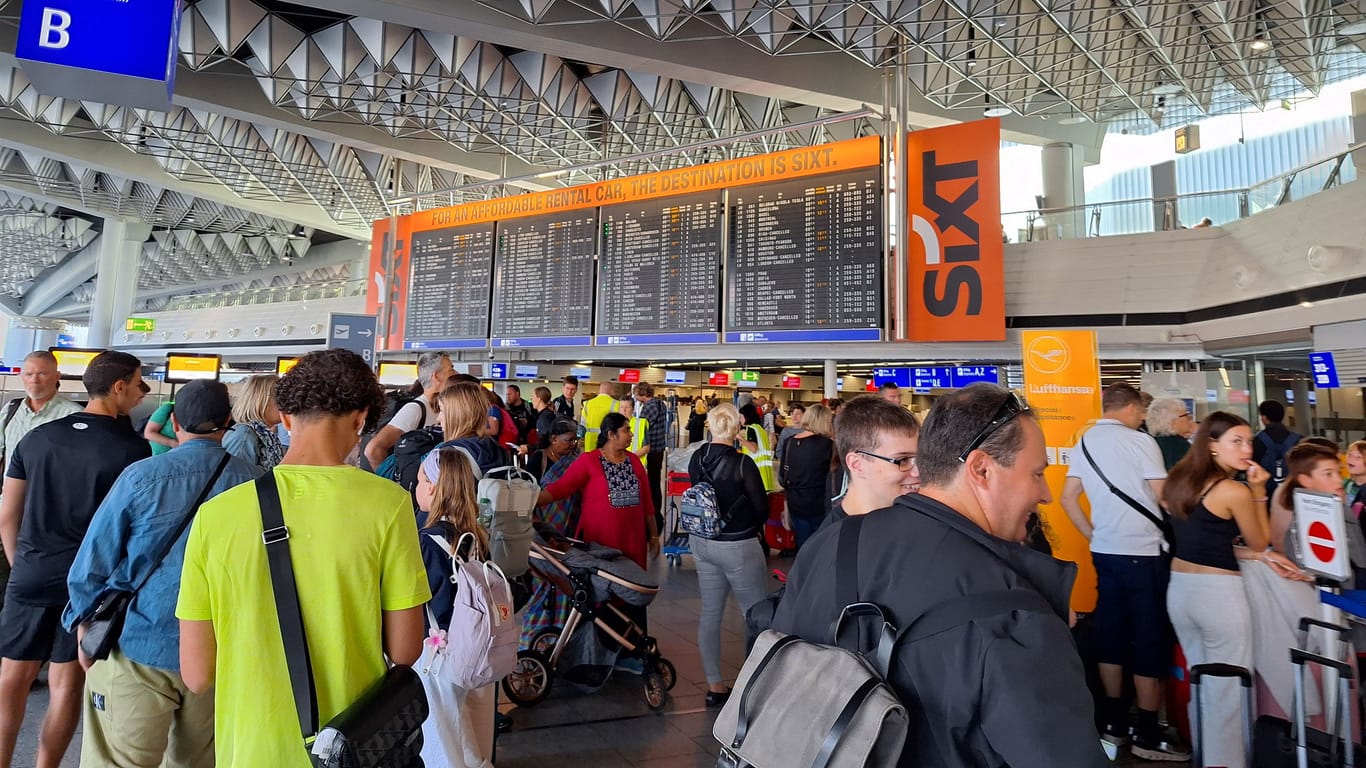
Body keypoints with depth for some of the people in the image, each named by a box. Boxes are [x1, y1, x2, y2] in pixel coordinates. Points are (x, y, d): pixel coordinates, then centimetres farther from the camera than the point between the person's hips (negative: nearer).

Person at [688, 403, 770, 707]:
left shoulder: (696, 459, -3)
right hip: (738, 546, -6)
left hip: (701, 542, 6)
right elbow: (762, 508, -10)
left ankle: (715, 685, 22)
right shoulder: (742, 462, -18)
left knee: (710, 613, 14)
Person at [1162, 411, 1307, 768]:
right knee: (1228, 689, 7)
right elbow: (1259, 542, 1)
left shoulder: (1180, 481, 7)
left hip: (1180, 588, 7)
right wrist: (1259, 490, 1)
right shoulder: (1235, 491, -14)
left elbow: (1206, 542, 12)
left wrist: (1262, 558, 10)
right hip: (1218, 593, -7)